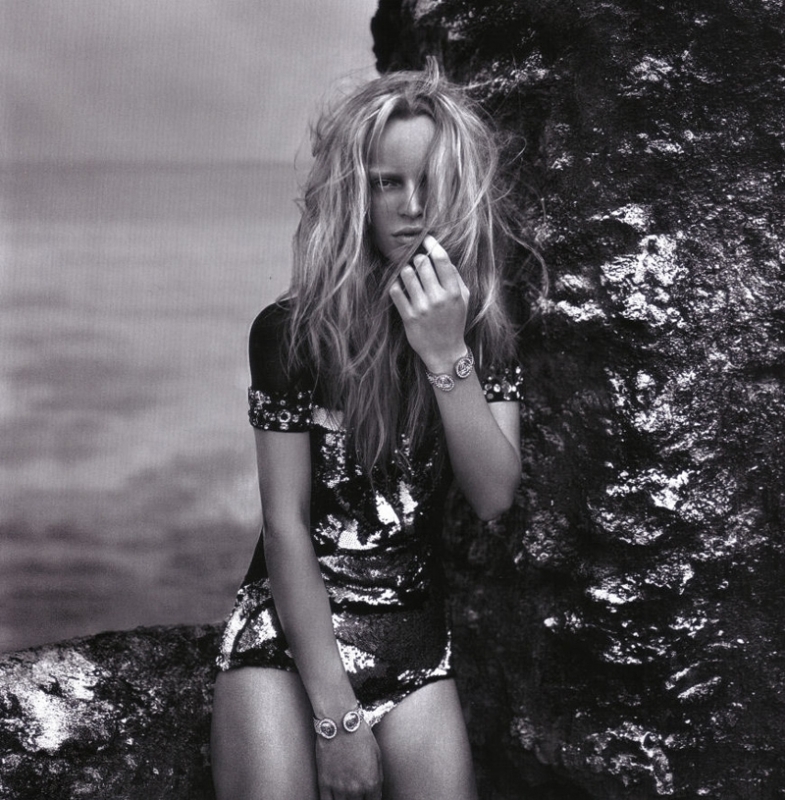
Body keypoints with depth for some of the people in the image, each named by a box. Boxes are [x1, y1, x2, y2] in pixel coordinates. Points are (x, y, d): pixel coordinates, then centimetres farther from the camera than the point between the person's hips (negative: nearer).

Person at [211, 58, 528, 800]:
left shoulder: (484, 332, 3)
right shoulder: (292, 331, -8)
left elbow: (496, 498, -7)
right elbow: (286, 524, -10)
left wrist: (446, 357, -20)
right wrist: (336, 712, -14)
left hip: (414, 641, 3)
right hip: (289, 629, -3)